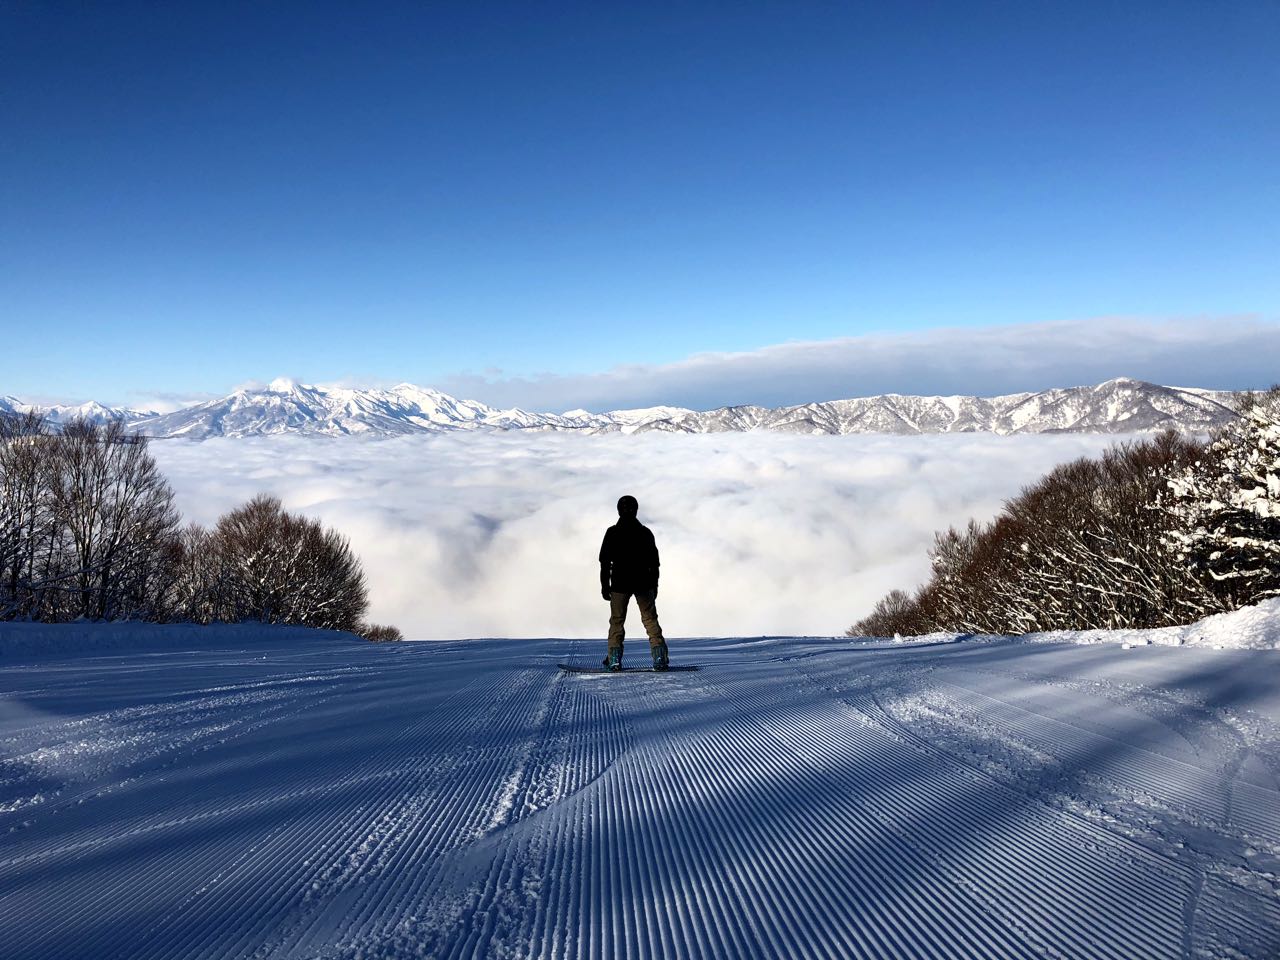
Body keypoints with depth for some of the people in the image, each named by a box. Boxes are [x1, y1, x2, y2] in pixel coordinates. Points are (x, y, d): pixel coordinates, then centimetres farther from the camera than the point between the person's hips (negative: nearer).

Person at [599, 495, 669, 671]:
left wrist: (604, 585, 3)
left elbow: (605, 561, -2)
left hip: (620, 584, -1)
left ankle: (614, 658, 0)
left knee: (617, 621, 8)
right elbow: (654, 562, 6)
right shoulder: (646, 532, 4)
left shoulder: (612, 532, -1)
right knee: (650, 619, 5)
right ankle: (659, 657, -6)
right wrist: (654, 585, 14)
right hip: (644, 583, 1)